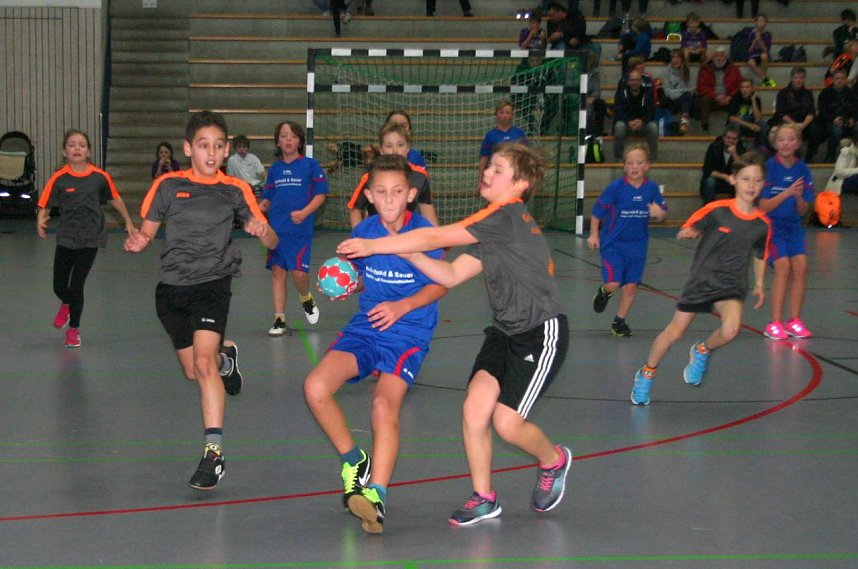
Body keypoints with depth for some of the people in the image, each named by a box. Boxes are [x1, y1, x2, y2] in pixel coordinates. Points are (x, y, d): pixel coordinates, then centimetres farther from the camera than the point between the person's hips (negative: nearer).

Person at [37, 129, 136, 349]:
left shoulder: (100, 177, -4)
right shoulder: (59, 179, -7)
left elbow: (115, 199, 12)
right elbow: (44, 206, -7)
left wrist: (128, 222, 19)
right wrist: (41, 222, -26)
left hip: (90, 239, -1)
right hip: (66, 238, 1)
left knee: (76, 286, -4)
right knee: (59, 286, 4)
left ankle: (74, 329, 18)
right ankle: (66, 305, 42)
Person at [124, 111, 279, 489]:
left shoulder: (235, 190, 0)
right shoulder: (168, 186, 2)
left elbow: (272, 242, 0)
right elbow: (146, 232, 7)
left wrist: (262, 231, -24)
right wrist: (136, 242, -17)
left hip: (213, 284, -3)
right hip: (171, 288, 3)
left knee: (203, 361, -22)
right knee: (193, 372, 14)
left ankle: (214, 451, -23)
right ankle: (226, 357, 50)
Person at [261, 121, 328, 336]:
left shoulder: (310, 165, 1)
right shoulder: (274, 169, 12)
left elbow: (320, 194, -2)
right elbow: (268, 198, 18)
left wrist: (304, 213, -15)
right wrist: (260, 208, -4)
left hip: (300, 229, -4)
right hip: (276, 229, 4)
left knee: (299, 273, -13)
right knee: (277, 271, 3)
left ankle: (306, 298, 21)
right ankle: (279, 320, 10)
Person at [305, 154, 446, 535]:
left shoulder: (424, 233, -10)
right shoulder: (363, 232, 2)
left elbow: (440, 284, -2)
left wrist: (403, 306, -17)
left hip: (409, 332, -4)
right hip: (366, 327, 5)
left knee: (385, 403, -28)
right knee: (316, 388, -15)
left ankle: (376, 495, -28)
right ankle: (354, 460, 7)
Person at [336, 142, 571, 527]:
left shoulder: (507, 216, -18)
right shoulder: (493, 228, 11)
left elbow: (436, 238, -21)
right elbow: (451, 275, 7)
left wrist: (374, 246, -19)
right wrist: (410, 253, -7)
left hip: (541, 333, -8)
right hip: (505, 331, 8)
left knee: (506, 421, -10)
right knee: (475, 406, -6)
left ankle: (554, 460, 23)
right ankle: (483, 498, 7)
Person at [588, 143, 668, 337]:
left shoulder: (652, 188, -4)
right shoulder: (616, 187, -14)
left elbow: (663, 214, 5)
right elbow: (597, 211, -5)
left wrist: (659, 214, -18)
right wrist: (594, 235, -4)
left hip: (637, 246, 3)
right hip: (612, 244, -3)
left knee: (631, 285, 5)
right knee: (613, 284, -11)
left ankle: (619, 321, 24)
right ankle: (604, 291, 27)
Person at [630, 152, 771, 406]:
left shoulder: (762, 223, -3)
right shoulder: (716, 210, -12)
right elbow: (685, 231, -5)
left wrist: (759, 285, 14)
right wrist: (688, 233, -27)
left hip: (732, 285, 1)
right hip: (701, 279, -1)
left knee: (730, 330, -26)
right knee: (675, 332, 6)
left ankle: (702, 351, 8)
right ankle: (646, 374, 31)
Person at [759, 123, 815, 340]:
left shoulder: (802, 170, -1)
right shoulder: (769, 167, -12)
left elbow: (803, 211, 2)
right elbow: (763, 207, -15)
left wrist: (799, 197, -19)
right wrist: (787, 192, -25)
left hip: (794, 226, 4)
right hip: (771, 225, -4)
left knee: (801, 266, -11)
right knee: (783, 266, -18)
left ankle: (794, 321, 2)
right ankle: (775, 323, -11)